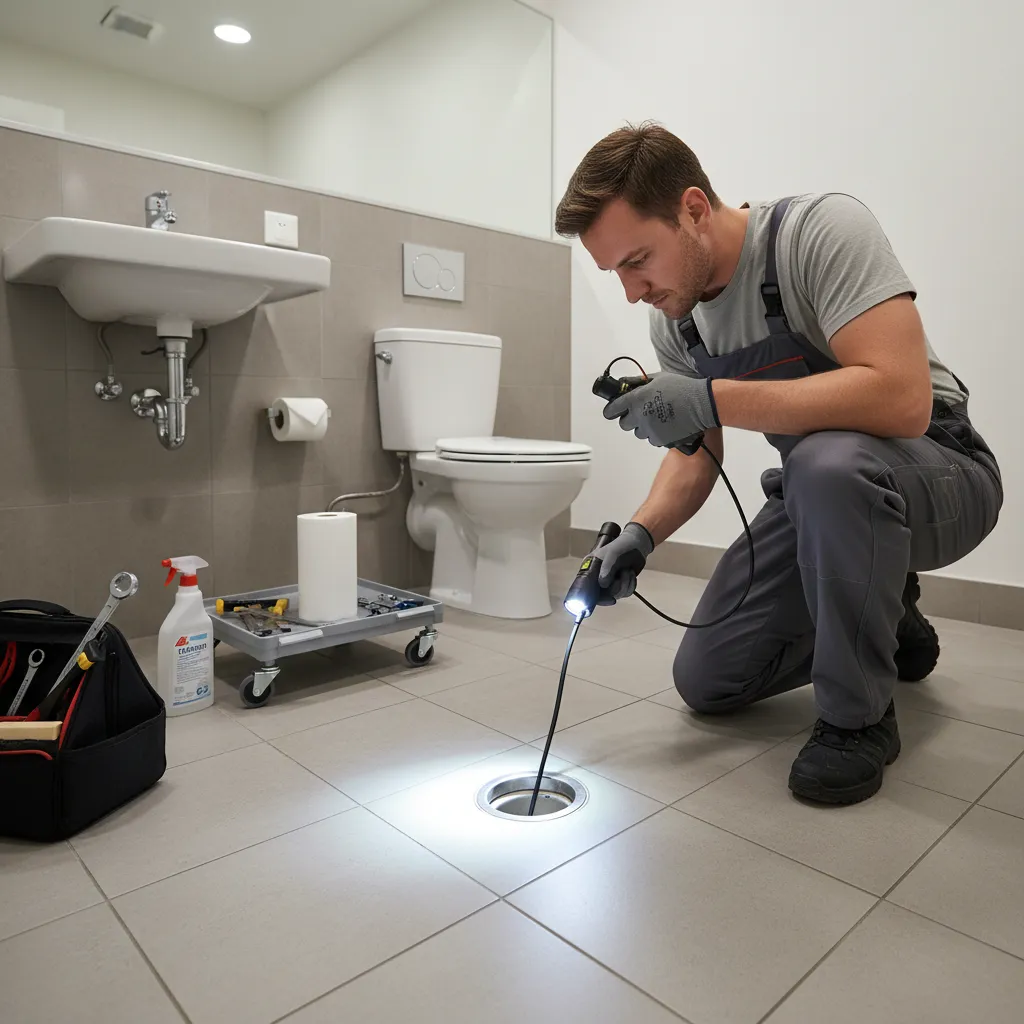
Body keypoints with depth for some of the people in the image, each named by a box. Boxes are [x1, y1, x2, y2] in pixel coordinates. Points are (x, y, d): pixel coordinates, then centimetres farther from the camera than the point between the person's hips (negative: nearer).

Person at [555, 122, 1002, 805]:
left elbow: (901, 399, -35)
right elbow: (695, 453, 1)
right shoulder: (673, 319, -3)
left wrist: (711, 399, -37)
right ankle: (888, 626, 23)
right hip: (817, 494, 6)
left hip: (944, 474, -5)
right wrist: (641, 533, -17)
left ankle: (860, 717, -16)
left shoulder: (821, 229, -23)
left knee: (829, 460, -41)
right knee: (706, 681, 0)